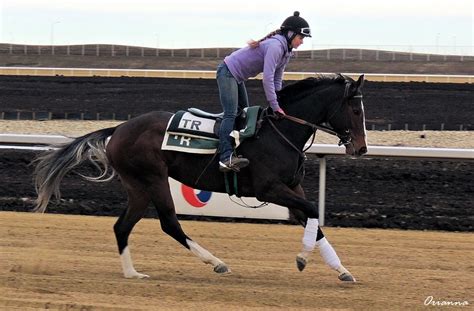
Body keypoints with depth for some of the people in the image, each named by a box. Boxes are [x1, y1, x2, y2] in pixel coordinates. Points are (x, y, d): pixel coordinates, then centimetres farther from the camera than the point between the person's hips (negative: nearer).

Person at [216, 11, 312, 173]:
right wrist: (275, 107, -24)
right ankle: (226, 158, -31)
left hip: (237, 78, 11)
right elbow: (267, 79, -27)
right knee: (230, 115, -20)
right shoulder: (275, 46, -23)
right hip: (227, 72, -11)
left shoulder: (286, 52, 8)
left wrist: (278, 106, 3)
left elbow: (277, 81, 12)